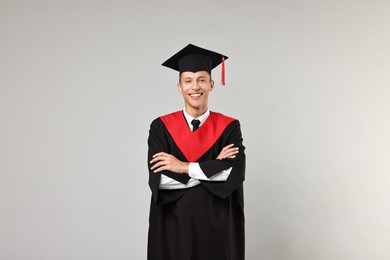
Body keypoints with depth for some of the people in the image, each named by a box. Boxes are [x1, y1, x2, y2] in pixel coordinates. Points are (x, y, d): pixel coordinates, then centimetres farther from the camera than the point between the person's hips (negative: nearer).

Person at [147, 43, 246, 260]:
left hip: (217, 226, 0)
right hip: (174, 227, 0)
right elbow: (157, 179, -12)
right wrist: (213, 168, -14)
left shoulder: (229, 127, -1)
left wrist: (184, 167, -14)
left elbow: (236, 173, -16)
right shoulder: (161, 127, -1)